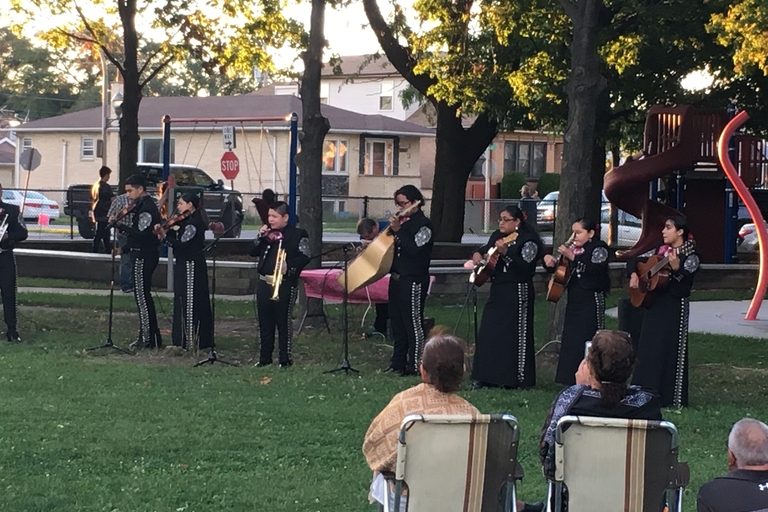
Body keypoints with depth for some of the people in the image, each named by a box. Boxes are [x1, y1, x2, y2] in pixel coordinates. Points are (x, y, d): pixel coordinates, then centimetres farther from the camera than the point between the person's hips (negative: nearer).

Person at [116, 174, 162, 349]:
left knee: (142, 296, -8)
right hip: (140, 254, 11)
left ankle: (150, 339, -7)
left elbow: (141, 234, -25)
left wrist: (121, 227, -21)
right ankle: (145, 336, 20)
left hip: (143, 256, -11)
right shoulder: (142, 205, 15)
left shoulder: (146, 207, -17)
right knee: (142, 295, 14)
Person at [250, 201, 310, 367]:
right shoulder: (267, 233, 14)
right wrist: (260, 237, -1)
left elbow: (304, 257, -11)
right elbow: (253, 252, 13)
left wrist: (289, 266, -25)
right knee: (265, 322, 10)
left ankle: (286, 358, 5)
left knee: (284, 322, -2)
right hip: (264, 283, 6)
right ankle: (265, 357, 18)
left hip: (285, 284, -6)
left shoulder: (298, 235, -4)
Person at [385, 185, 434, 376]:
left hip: (413, 280, -9)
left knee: (413, 323, -6)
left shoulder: (423, 224, -11)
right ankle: (398, 362, 22)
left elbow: (415, 250, -23)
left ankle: (415, 366, -3)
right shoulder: (402, 222, 15)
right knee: (397, 322, 13)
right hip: (397, 278, 9)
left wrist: (398, 231, -23)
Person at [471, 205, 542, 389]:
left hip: (518, 292, -8)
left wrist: (506, 252, -31)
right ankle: (487, 376, 15)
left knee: (514, 335, -4)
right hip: (497, 291, 8)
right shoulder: (497, 235, 12)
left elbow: (526, 267, -23)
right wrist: (478, 254, 3)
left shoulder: (528, 241, -12)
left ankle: (515, 379, 3)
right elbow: (486, 250, 25)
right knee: (488, 334, 7)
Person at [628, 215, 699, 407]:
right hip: (655, 306, 7)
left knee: (669, 353, -5)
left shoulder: (690, 257, -9)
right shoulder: (660, 251, 11)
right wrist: (633, 274, 2)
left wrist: (675, 269, -34)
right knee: (647, 350, 9)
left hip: (674, 309, -7)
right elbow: (634, 260, 20)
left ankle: (670, 398, 1)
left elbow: (683, 287, -19)